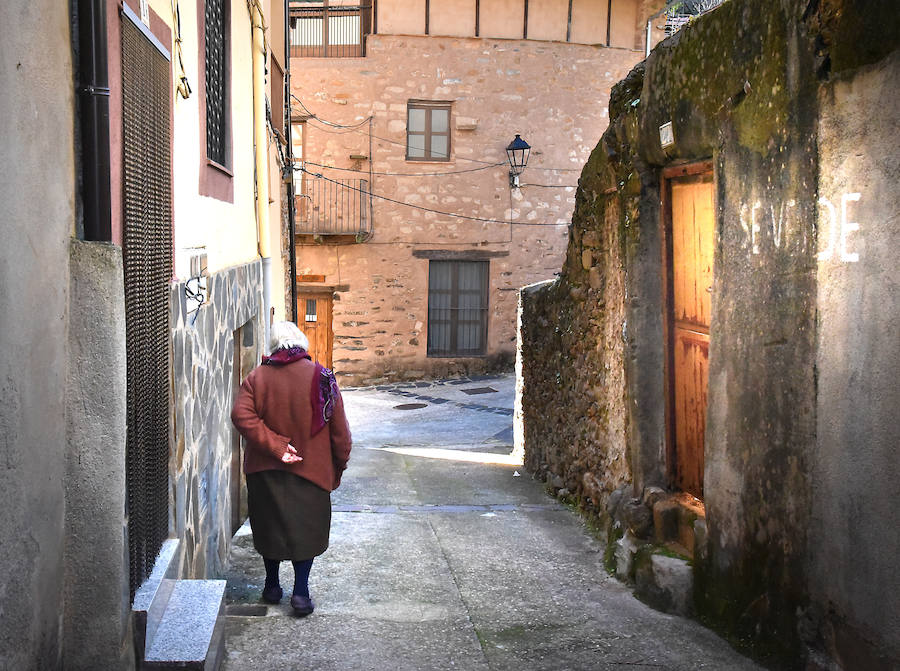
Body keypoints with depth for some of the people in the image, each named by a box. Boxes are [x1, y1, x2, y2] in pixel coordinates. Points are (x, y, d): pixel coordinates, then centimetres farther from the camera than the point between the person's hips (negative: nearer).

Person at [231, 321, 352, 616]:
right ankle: (300, 592, 4)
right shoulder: (321, 377, -7)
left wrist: (275, 446, -17)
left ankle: (272, 586, 27)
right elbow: (339, 429, -5)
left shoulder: (257, 377, -3)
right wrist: (338, 468, 7)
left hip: (264, 470, 2)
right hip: (310, 469, -2)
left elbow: (241, 415, -17)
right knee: (306, 528, 9)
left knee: (269, 525, 16)